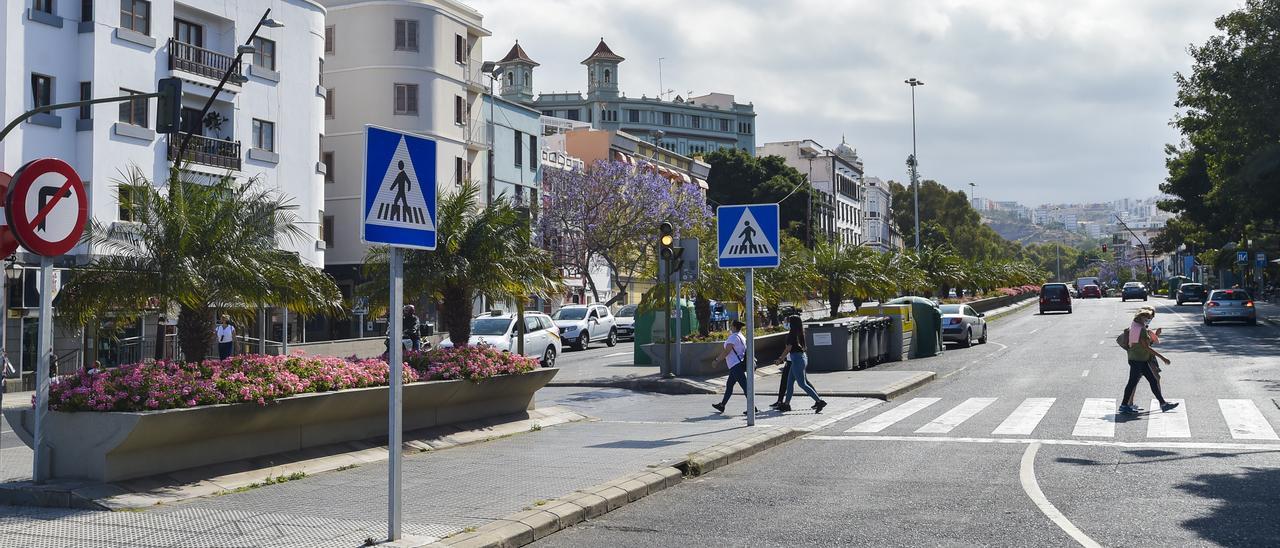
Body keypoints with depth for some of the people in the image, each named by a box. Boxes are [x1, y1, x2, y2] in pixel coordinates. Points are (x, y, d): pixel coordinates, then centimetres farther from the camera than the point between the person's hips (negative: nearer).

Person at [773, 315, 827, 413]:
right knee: (790, 382, 16)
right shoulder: (800, 334, 9)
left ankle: (819, 401, -12)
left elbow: (788, 349, -13)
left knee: (802, 384, -7)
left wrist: (780, 359, -2)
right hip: (802, 358, 10)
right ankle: (786, 404, 21)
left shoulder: (792, 334, -15)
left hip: (797, 360, -10)